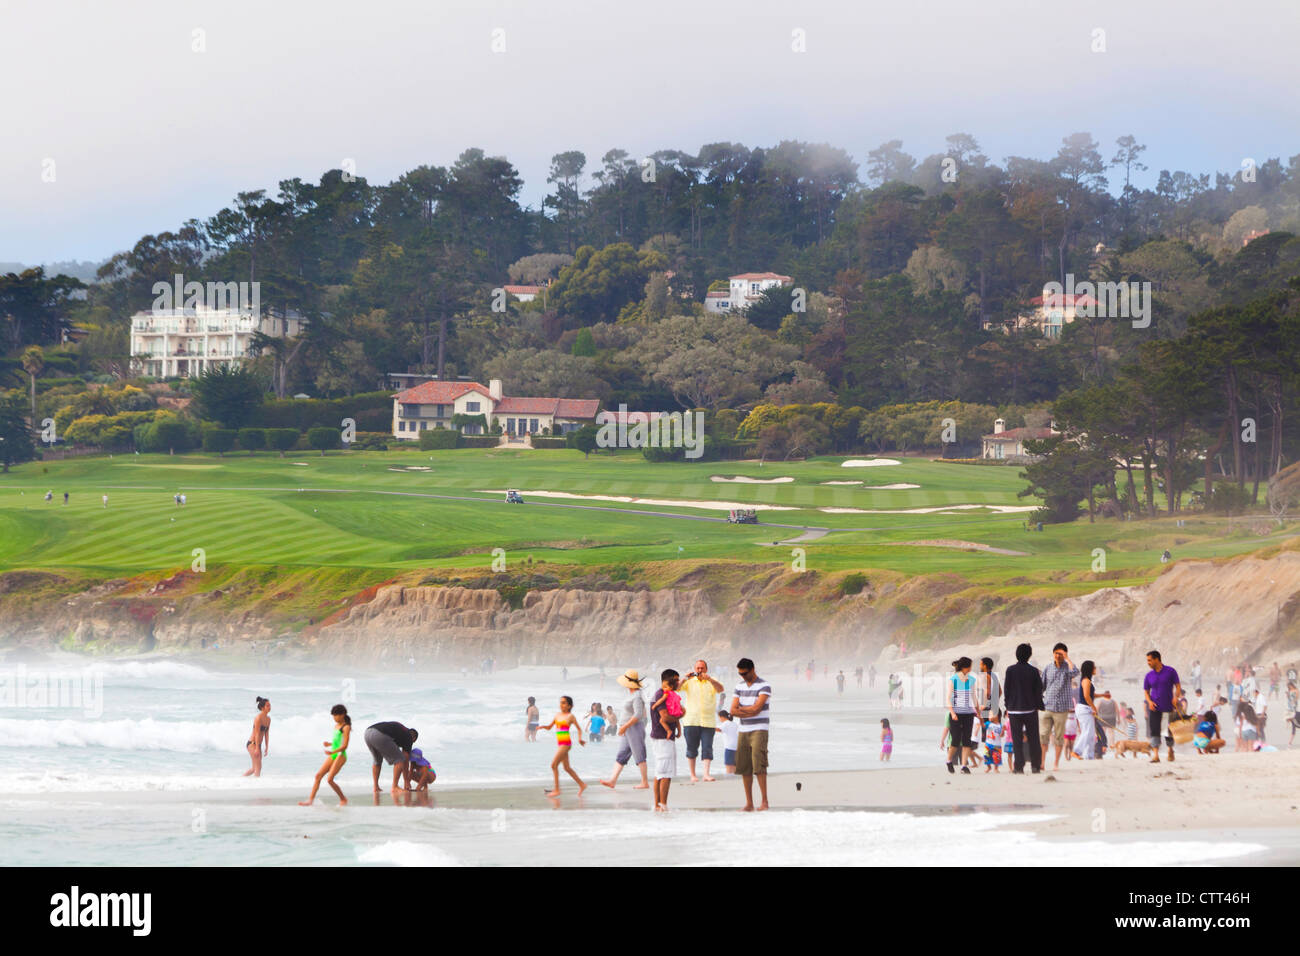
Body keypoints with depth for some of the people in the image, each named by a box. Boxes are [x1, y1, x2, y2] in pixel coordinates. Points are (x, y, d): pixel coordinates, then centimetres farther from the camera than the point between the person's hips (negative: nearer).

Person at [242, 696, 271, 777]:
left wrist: (266, 747, 12)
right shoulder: (258, 718, -17)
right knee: (258, 767, -13)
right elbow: (257, 734, -20)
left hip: (258, 745, 9)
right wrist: (257, 748, -23)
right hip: (252, 744, -9)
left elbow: (266, 734, 13)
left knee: (255, 769, 14)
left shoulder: (268, 719, 9)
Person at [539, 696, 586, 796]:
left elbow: (579, 728, -1)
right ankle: (581, 785, 23)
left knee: (554, 764, -12)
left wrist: (580, 739, -17)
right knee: (567, 768, 12)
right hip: (559, 743, 8)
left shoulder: (570, 716, -4)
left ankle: (556, 790, -8)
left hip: (566, 743, -8)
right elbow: (549, 727, 19)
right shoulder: (557, 715, 14)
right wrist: (542, 727, -2)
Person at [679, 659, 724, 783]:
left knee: (707, 748, -8)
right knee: (691, 748, 3)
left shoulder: (712, 682, 7)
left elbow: (721, 689, -12)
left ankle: (706, 774, -12)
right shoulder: (689, 682, 7)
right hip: (691, 720, 0)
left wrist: (709, 679, -29)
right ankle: (693, 775, 10)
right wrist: (685, 679, -25)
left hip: (708, 721, 0)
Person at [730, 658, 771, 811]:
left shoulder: (764, 686, -7)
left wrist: (741, 709, -2)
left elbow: (756, 708, -17)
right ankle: (749, 803, 9)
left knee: (759, 765, -15)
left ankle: (764, 801, -14)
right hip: (743, 731, 6)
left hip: (759, 730, -6)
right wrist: (749, 712, -10)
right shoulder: (740, 685, 12)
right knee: (744, 767, 4)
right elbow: (733, 710, 5)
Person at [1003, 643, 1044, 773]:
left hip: (1014, 709, 0)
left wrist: (1008, 706, 9)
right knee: (1033, 739, 8)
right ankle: (1036, 766, 6)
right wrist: (1039, 705, 11)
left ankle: (1019, 766, -3)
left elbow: (1006, 689, 0)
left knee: (1017, 739, 2)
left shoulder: (1010, 670, -4)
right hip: (1030, 708, 0)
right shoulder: (1034, 671, -4)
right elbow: (1039, 690, 0)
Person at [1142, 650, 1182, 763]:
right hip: (1154, 707, 2)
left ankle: (1170, 750, 32)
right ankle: (1155, 755, -15)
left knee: (1168, 731, 6)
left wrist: (1176, 697, -17)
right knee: (1154, 731, -11)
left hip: (1168, 707, -2)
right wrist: (1149, 701, -6)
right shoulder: (1149, 676, 7)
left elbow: (1178, 686, 1)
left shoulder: (1170, 671, -1)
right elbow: (1146, 691, 13)